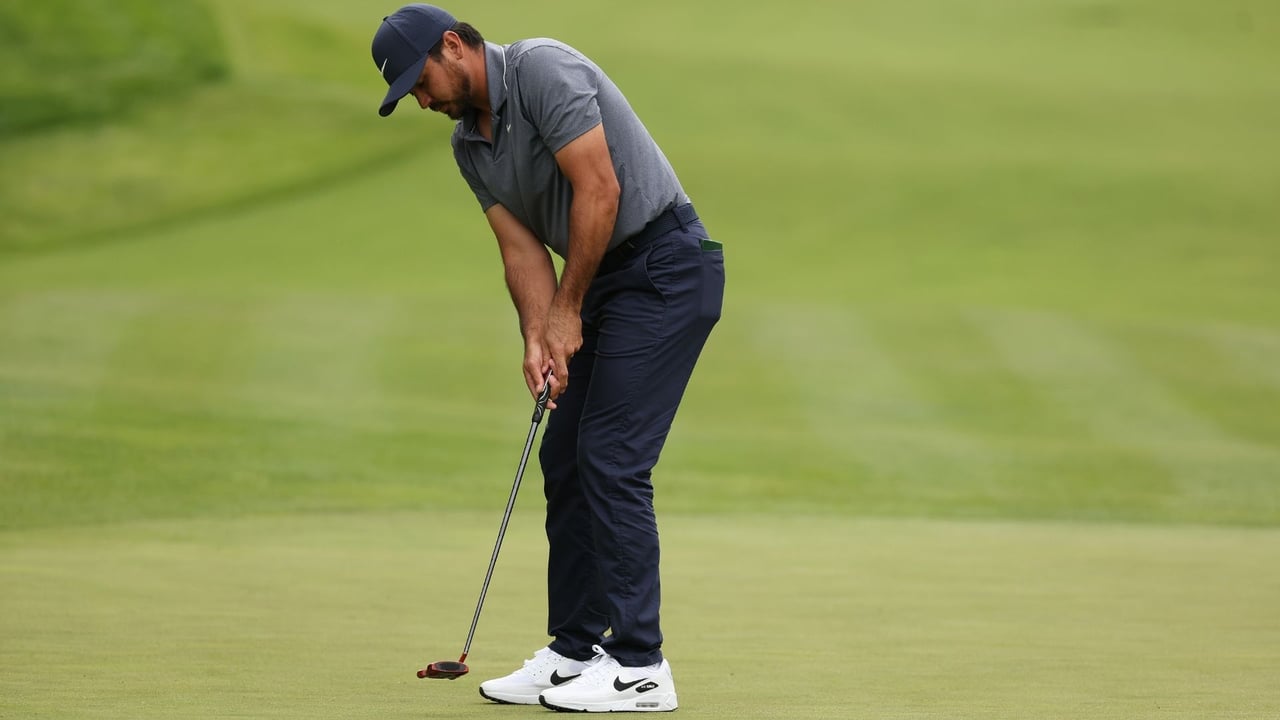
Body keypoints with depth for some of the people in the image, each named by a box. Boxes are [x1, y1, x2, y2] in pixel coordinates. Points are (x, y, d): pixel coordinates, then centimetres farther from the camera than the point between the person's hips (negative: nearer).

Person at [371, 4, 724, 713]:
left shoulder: (542, 70, -17)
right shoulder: (469, 145, 11)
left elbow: (599, 189, -22)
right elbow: (522, 247, 7)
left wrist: (566, 311, -14)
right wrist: (537, 337, -10)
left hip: (664, 268, -9)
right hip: (601, 282, 10)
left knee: (612, 459, -13)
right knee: (565, 460, 8)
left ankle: (639, 667, -10)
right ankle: (576, 651, 14)